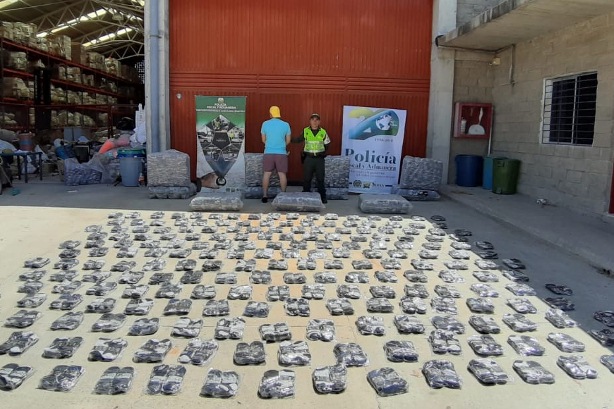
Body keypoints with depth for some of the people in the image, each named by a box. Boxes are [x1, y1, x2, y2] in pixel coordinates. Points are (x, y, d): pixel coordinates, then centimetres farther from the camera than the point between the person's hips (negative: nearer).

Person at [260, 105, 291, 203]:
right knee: (282, 174, 5)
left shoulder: (265, 124, 0)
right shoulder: (285, 124, -1)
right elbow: (288, 140, 6)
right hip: (281, 153, 0)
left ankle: (265, 195, 6)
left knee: (267, 174, 6)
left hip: (268, 152, 1)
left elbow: (263, 139, 8)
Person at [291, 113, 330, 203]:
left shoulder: (323, 132, 3)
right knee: (306, 178, 5)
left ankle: (322, 197, 10)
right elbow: (298, 140, 9)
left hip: (319, 159, 0)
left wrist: (323, 153, 7)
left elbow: (327, 144, 12)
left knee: (320, 179, 3)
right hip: (308, 158, 0)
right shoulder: (305, 131, 2)